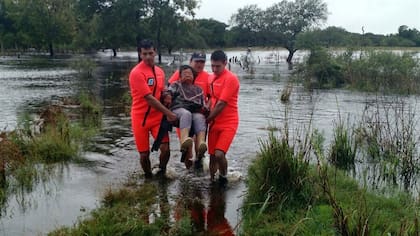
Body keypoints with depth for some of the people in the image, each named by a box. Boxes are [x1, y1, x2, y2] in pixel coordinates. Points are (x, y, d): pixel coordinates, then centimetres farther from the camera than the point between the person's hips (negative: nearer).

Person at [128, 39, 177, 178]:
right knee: (144, 154, 4)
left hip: (158, 116, 4)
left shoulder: (160, 71, 7)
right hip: (141, 118, -4)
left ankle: (161, 173, 14)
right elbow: (149, 98, -20)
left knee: (165, 148, -12)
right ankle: (148, 177, 29)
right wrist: (168, 113, -19)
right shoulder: (136, 73, -16)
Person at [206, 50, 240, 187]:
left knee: (219, 154, -19)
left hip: (228, 123, -7)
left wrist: (207, 120, -10)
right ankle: (212, 180, 26)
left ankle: (223, 177, 8)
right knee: (212, 155, 8)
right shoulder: (211, 78, 10)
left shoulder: (231, 79, -15)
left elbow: (221, 104, -17)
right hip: (215, 123, 7)